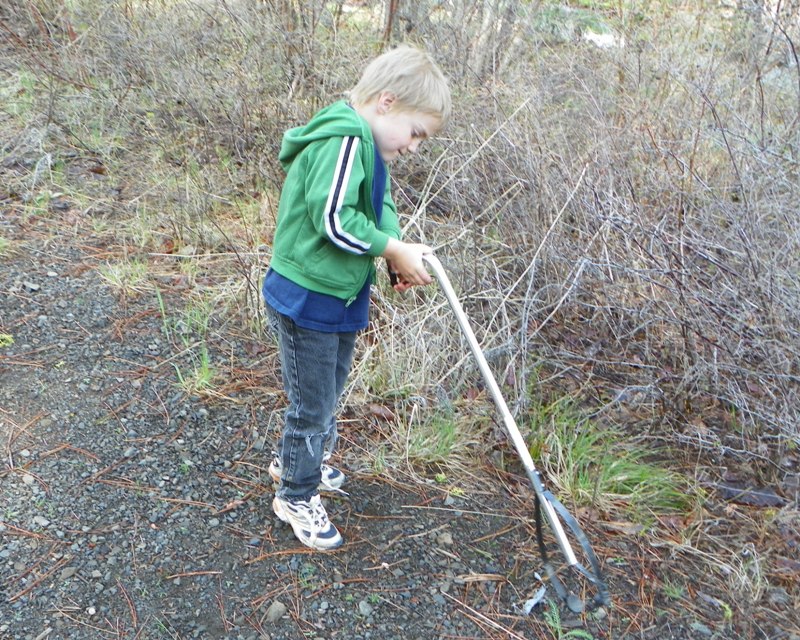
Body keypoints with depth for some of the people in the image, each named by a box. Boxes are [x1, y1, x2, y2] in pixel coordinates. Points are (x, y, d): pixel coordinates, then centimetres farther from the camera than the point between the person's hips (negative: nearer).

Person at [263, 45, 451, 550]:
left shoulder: (366, 145, 8)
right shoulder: (344, 140, -25)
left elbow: (380, 205, 6)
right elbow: (333, 219, -32)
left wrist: (398, 251, -12)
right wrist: (394, 249, -23)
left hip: (340, 298, 10)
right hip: (307, 301, -10)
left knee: (329, 392, 26)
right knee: (313, 403, 7)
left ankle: (295, 459, 49)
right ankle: (297, 495, 28)